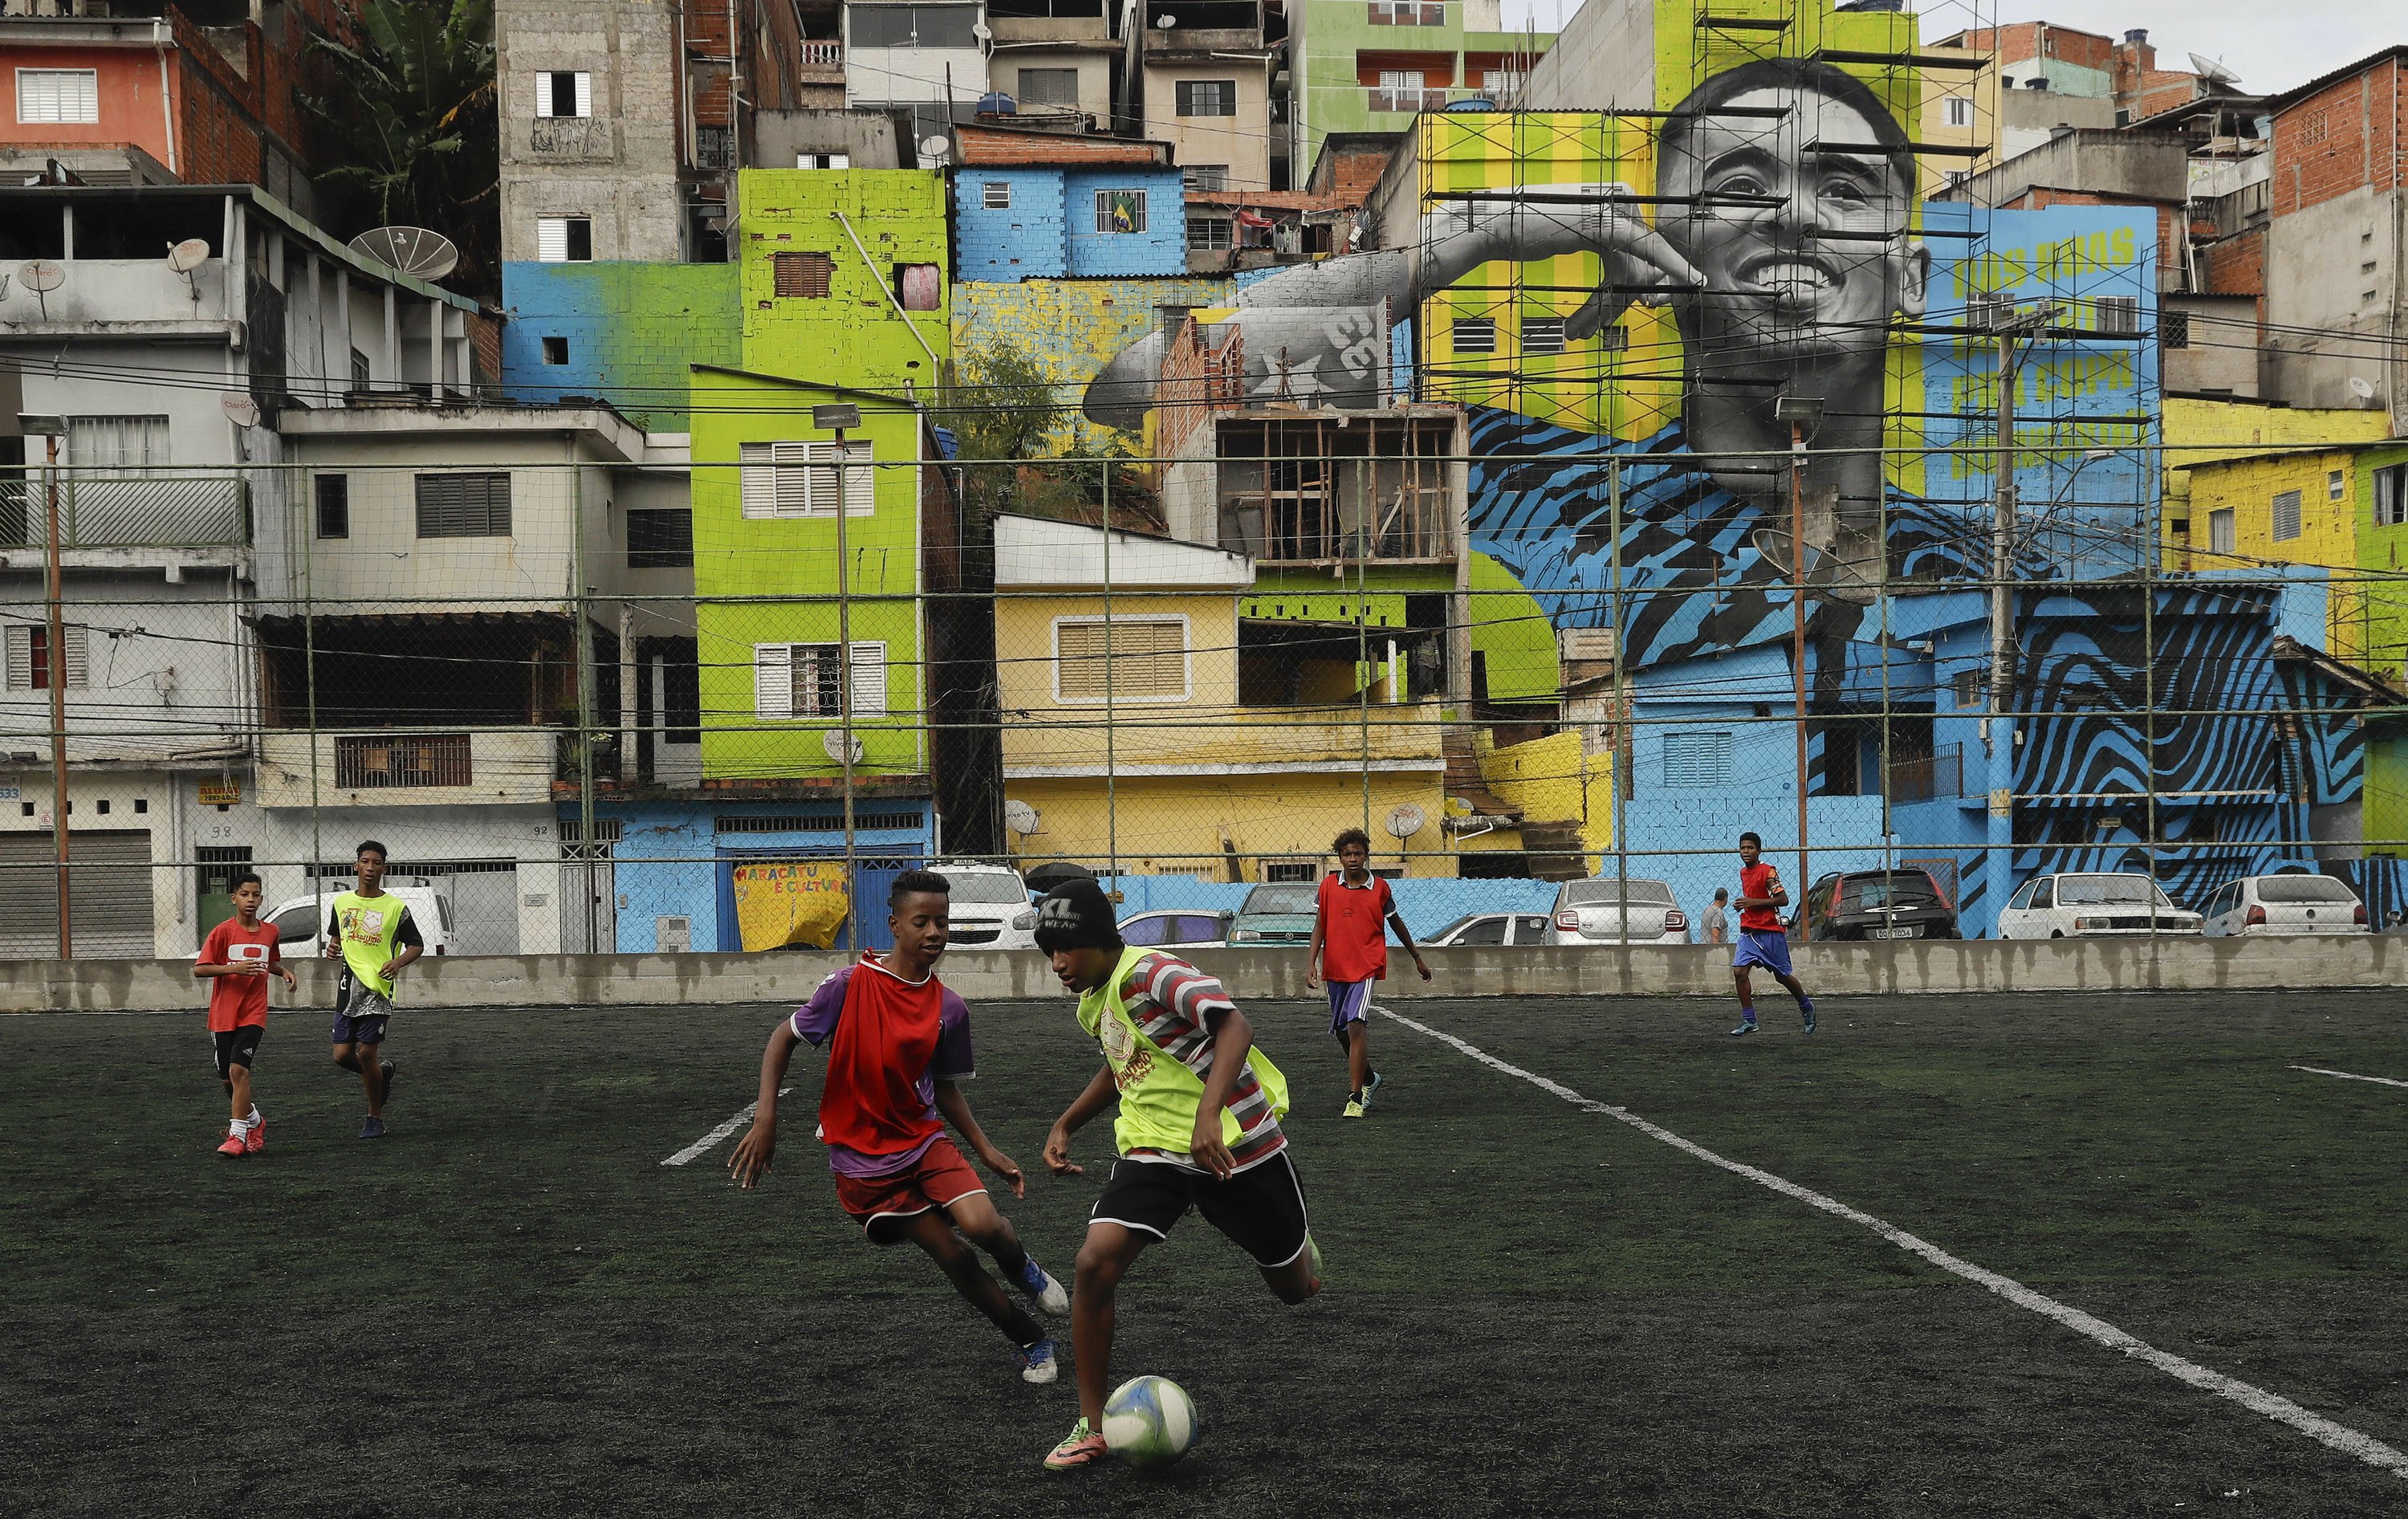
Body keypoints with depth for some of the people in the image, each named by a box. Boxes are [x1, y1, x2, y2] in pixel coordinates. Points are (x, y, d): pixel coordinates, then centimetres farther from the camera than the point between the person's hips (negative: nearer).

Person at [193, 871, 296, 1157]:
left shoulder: (270, 932, 5)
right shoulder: (222, 932, -6)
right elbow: (199, 969, -11)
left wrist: (284, 971, 5)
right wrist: (235, 968, -22)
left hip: (254, 1014, 0)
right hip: (223, 1016, 0)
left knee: (239, 1070, -17)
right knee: (227, 1079, 7)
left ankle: (238, 1135, -16)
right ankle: (254, 1120, 32)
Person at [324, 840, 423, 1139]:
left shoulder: (395, 907, -2)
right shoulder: (341, 903, 9)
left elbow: (417, 945, 5)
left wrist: (398, 962, -14)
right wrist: (332, 948, 2)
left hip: (378, 989, -4)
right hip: (349, 986, 4)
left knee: (366, 1053, -8)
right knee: (342, 1055, -1)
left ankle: (376, 1118, 8)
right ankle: (385, 1070, 30)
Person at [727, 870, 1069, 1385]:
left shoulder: (949, 1008, -3)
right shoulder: (851, 984, -14)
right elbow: (785, 1037, -4)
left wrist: (989, 1152, 5)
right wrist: (765, 1119, -13)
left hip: (923, 1138, 2)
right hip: (862, 1158, -2)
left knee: (981, 1223, -23)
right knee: (952, 1255, -6)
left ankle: (1022, 1268, 13)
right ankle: (1032, 1343, 15)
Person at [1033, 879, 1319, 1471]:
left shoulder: (1152, 974, -22)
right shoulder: (1094, 1001, 5)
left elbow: (1235, 1026, -36)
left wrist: (1207, 1115, -46)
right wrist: (1066, 1124, 14)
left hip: (1234, 1146, -6)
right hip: (1154, 1149, 6)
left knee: (1296, 1289, 12)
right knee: (1095, 1263, -19)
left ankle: (1295, 1244, 52)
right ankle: (1091, 1425, -6)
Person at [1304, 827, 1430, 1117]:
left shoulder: (1379, 887, -1)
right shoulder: (1329, 885, 2)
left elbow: (1396, 923, 13)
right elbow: (1320, 925, 5)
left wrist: (1417, 958, 22)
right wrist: (1312, 963, -7)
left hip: (1367, 967, -4)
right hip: (1335, 968, 4)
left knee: (1356, 1026, -20)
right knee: (1342, 1031, 14)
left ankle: (1356, 1098, -18)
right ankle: (1368, 1079, 41)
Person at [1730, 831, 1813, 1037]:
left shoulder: (1768, 871, -13)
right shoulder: (1743, 872, 13)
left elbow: (1783, 899, -17)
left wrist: (1753, 902, -20)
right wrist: (1743, 904, 9)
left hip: (1770, 933, -6)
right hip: (1748, 931, 7)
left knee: (1782, 976, 6)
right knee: (1739, 971, -11)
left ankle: (1807, 1007, 32)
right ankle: (1748, 1020, -6)